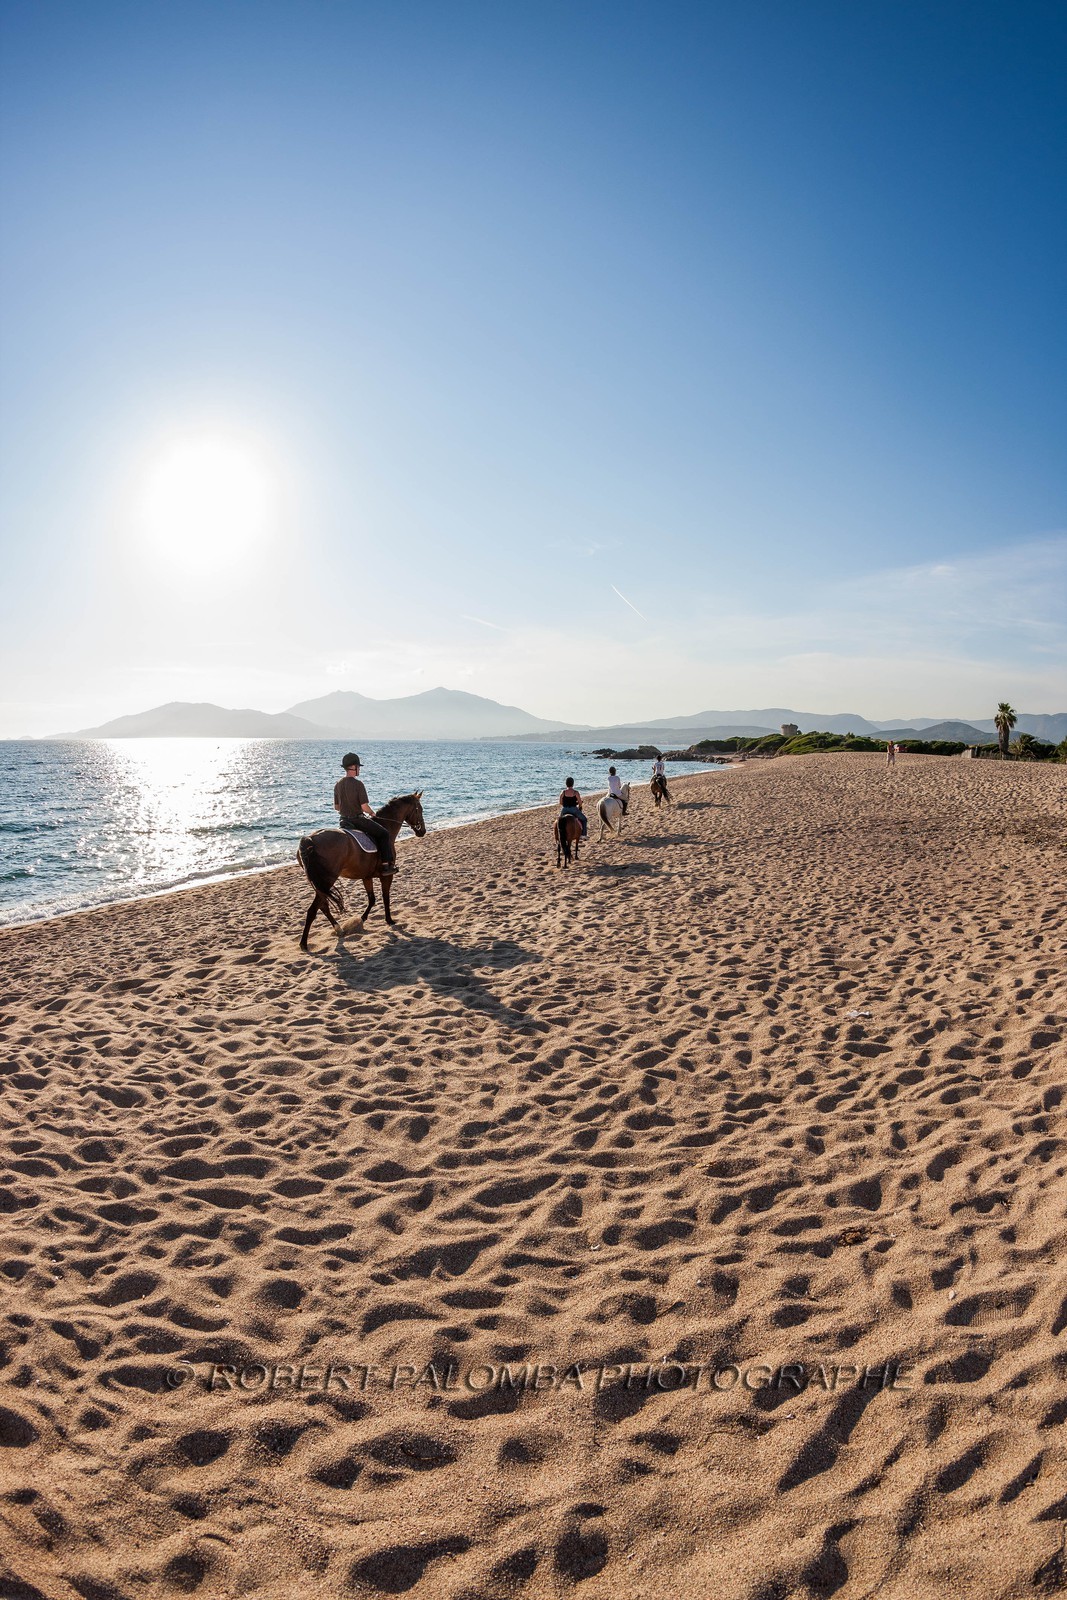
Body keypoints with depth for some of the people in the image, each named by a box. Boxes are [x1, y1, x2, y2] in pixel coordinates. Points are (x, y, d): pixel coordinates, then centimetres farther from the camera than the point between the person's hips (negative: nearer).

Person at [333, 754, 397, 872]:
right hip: (358, 819, -8)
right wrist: (372, 814, -1)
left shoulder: (338, 784, 4)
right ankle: (386, 864, -1)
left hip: (344, 821, 8)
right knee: (384, 833, 4)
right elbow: (364, 807, -20)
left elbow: (336, 807, 12)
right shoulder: (358, 784, -18)